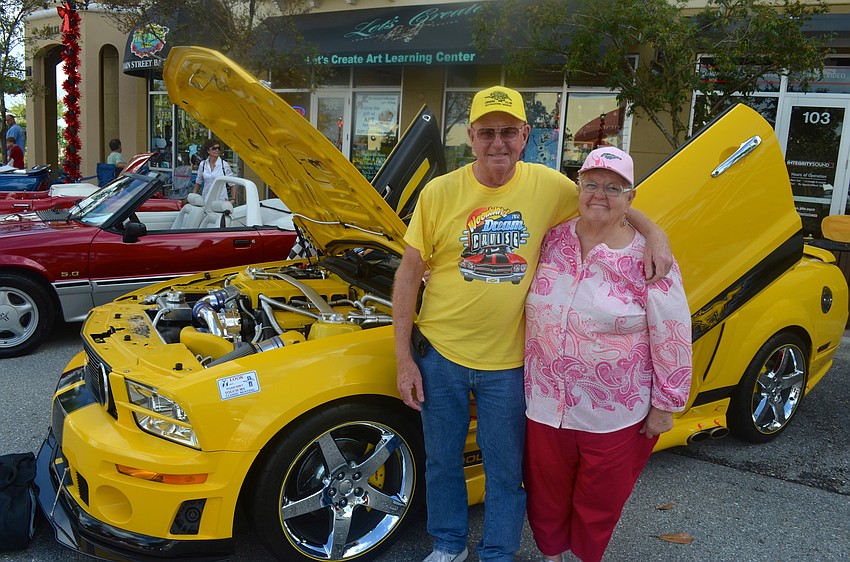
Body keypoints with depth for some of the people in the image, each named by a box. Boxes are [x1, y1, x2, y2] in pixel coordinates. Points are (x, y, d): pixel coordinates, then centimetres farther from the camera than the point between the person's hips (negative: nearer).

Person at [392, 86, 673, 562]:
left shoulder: (548, 185, -7)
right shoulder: (440, 192, -9)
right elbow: (410, 272, -5)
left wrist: (655, 235, -10)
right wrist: (404, 357, -7)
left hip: (508, 361, 0)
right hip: (441, 352, 1)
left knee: (507, 471, 14)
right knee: (442, 460, 18)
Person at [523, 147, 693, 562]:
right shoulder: (552, 241, 0)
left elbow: (672, 337, -9)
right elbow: (531, 306, 13)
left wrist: (666, 405, -7)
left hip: (615, 415, -3)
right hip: (546, 406, 3)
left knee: (599, 504, 16)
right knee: (546, 496, 20)